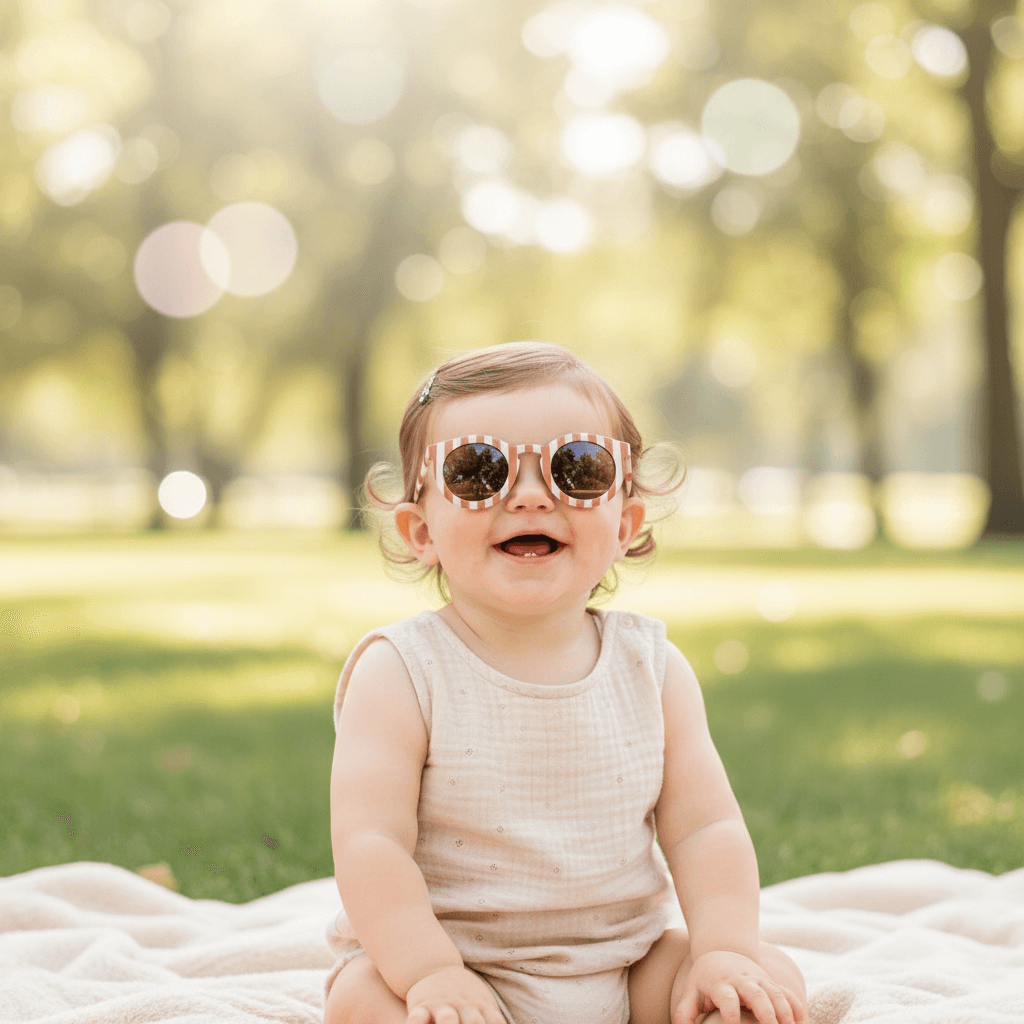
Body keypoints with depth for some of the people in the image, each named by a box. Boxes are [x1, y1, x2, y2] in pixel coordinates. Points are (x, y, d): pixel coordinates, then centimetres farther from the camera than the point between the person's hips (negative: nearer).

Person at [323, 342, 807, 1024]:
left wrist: (724, 950, -16)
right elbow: (370, 840, -18)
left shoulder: (653, 668, 0)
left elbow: (705, 827, -1)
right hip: (453, 967, -3)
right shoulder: (402, 673, -12)